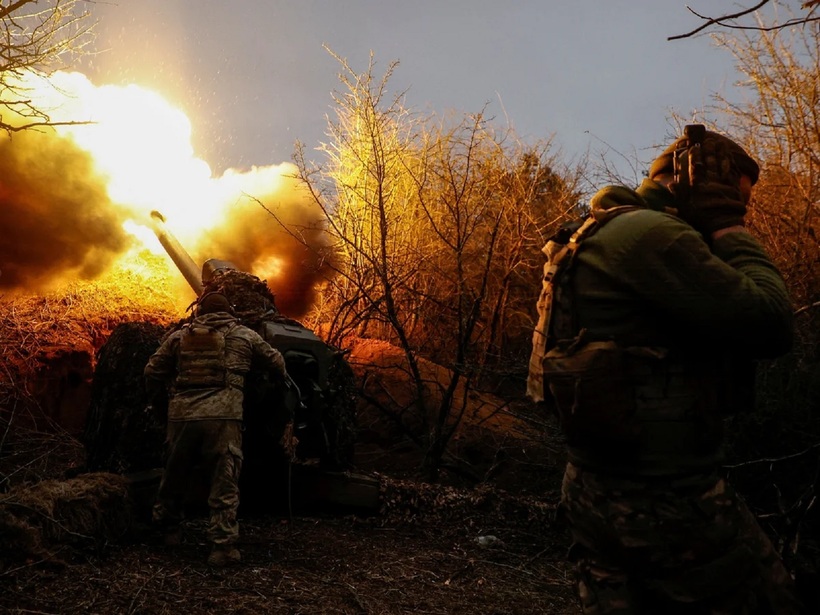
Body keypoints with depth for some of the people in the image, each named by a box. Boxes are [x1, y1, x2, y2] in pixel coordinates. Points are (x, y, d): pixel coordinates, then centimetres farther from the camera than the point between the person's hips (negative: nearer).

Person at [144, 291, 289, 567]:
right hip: (223, 417, -3)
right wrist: (282, 378, 39)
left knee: (175, 475, 21)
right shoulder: (243, 335, 9)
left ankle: (168, 527, 39)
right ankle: (222, 545, 0)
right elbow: (275, 361, 17)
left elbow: (153, 371, 12)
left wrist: (154, 395, 32)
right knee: (224, 482, 2)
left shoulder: (179, 336, 12)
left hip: (181, 415, 3)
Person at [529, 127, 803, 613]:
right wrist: (732, 235, -6)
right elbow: (772, 325, -20)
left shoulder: (614, 234, 16)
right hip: (665, 501, -10)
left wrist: (721, 238, 12)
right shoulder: (653, 234, -16)